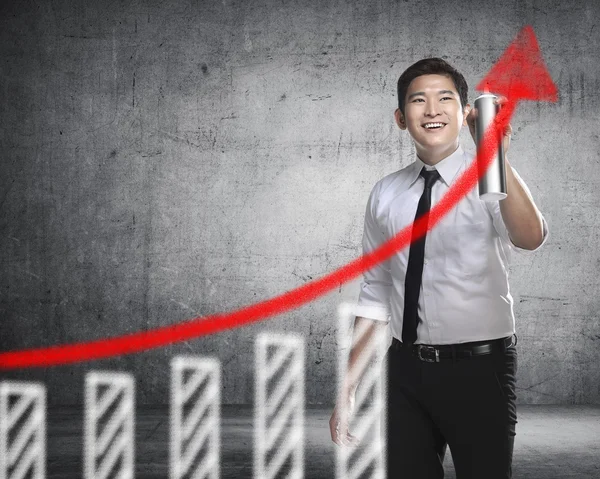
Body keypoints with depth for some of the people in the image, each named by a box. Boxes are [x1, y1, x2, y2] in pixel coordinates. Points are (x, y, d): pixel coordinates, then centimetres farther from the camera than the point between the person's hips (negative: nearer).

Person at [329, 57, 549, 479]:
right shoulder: (385, 194, 6)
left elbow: (530, 238, -28)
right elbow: (375, 296, 10)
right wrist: (347, 390, 8)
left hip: (479, 369, -3)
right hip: (406, 369, 3)